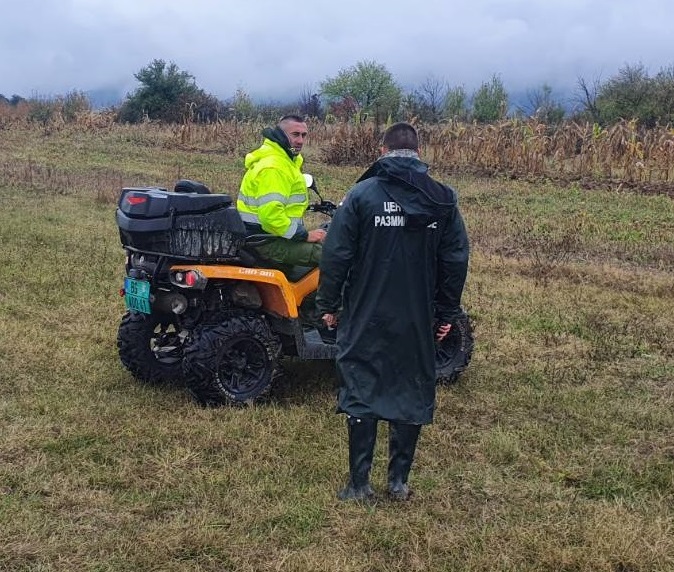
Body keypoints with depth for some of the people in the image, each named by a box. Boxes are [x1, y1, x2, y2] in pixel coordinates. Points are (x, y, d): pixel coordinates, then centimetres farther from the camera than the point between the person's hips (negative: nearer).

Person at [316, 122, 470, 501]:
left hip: (366, 317, -2)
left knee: (362, 392, 7)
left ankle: (359, 483, 10)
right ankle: (399, 481, 17)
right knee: (413, 394, 12)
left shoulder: (362, 195, -7)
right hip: (418, 320, 2)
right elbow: (456, 260, 2)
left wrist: (329, 305, 3)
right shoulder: (443, 200, 0)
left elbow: (336, 254, -8)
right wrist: (447, 312, 11)